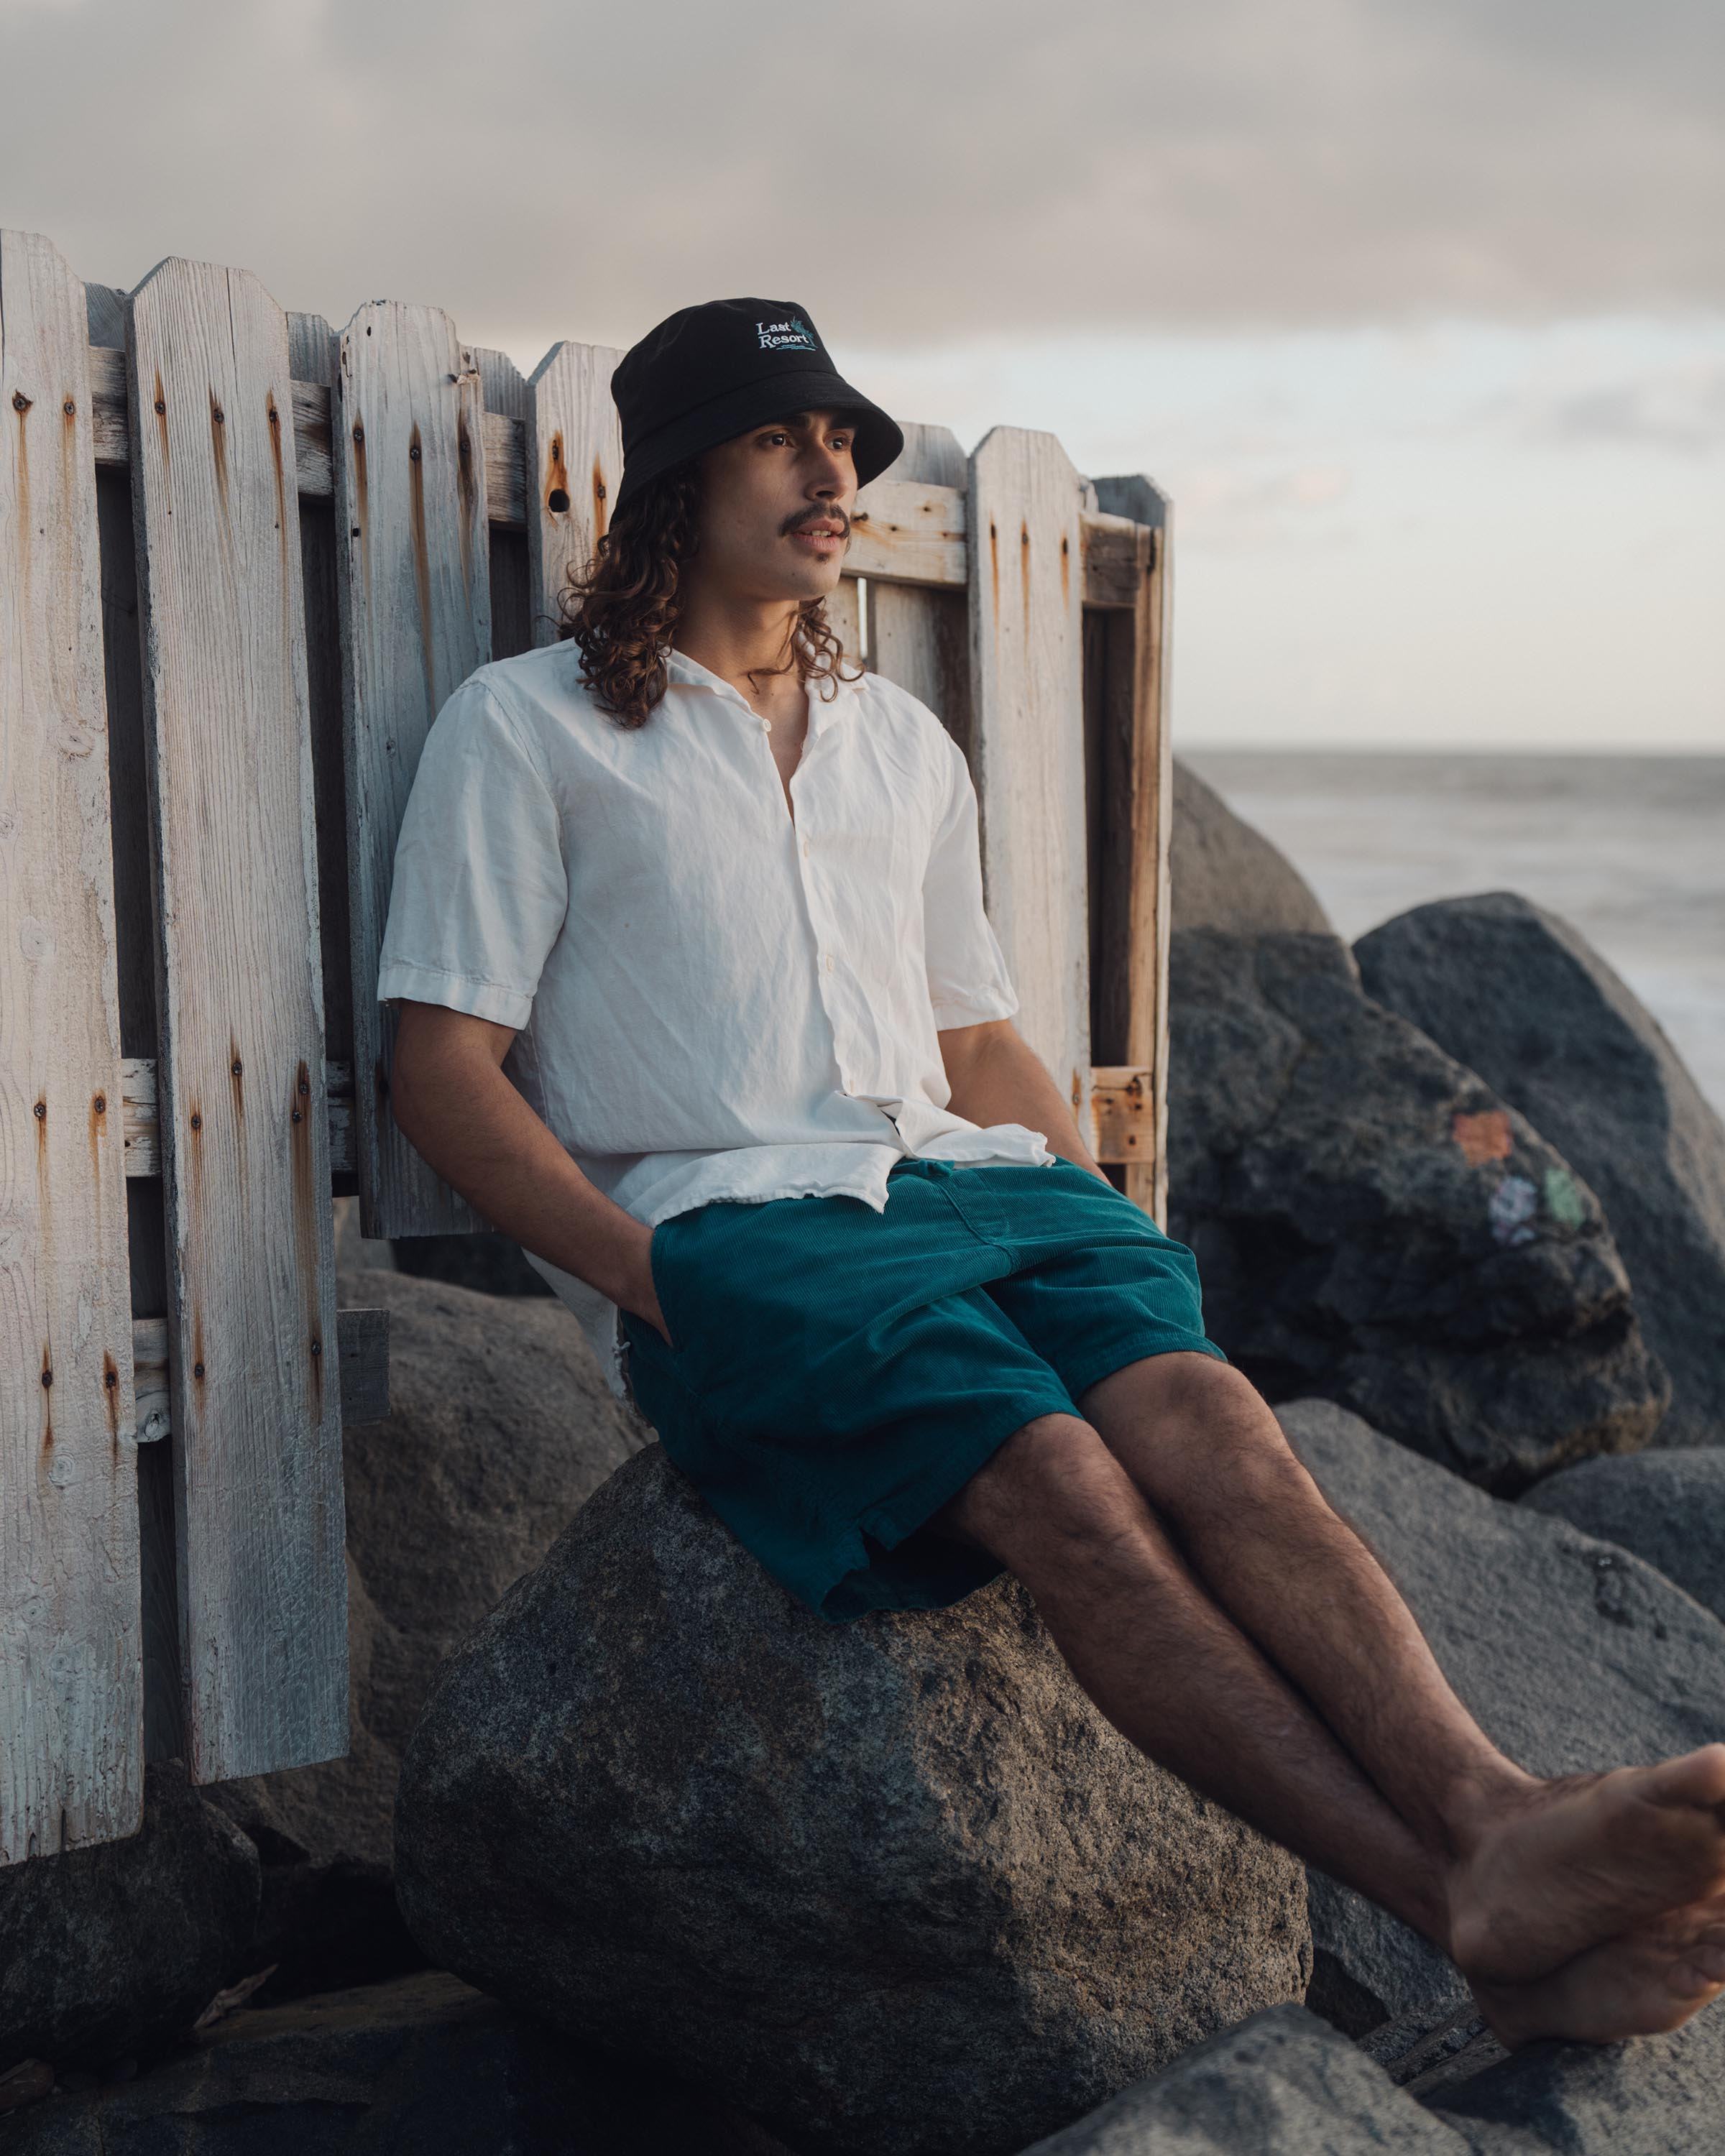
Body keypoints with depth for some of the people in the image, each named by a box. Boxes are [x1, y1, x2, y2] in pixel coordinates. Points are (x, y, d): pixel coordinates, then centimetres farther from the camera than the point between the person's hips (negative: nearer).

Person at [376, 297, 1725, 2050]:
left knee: (1203, 1407, -29)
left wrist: (1099, 1224, 8)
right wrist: (655, 1282, -13)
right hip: (721, 1231, -5)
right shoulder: (522, 728, 8)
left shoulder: (906, 749, 26)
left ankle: (1495, 1816, -49)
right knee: (1061, 1480, -32)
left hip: (960, 1182, 5)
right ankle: (1476, 1908, -46)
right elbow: (443, 1071, 0)